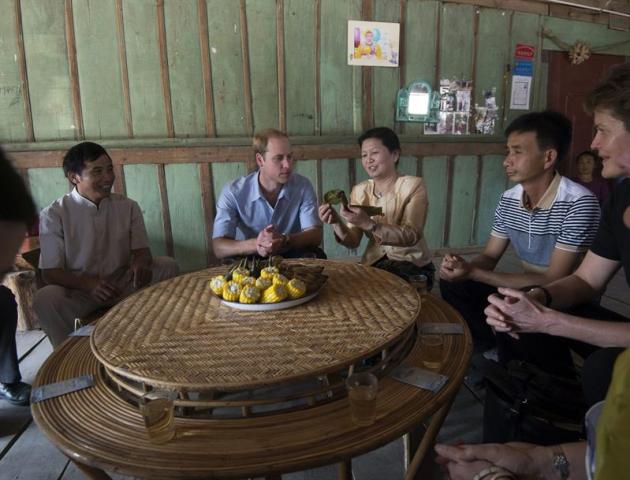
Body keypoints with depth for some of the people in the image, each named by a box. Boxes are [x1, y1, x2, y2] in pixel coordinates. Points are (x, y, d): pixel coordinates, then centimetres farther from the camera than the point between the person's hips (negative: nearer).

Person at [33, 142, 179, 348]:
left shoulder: (128, 207, 2)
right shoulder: (53, 214, -8)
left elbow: (142, 251, 1)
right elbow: (50, 272, -10)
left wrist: (140, 263, -26)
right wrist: (88, 284, -30)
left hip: (123, 287, 3)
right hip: (79, 292, -2)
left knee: (167, 265, -19)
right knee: (46, 298, -33)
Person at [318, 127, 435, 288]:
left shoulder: (413, 185, -11)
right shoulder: (360, 190, 2)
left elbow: (411, 236, -23)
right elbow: (353, 242, -4)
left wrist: (368, 224, -36)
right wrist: (337, 223, -25)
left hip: (413, 265, -3)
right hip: (374, 263, 4)